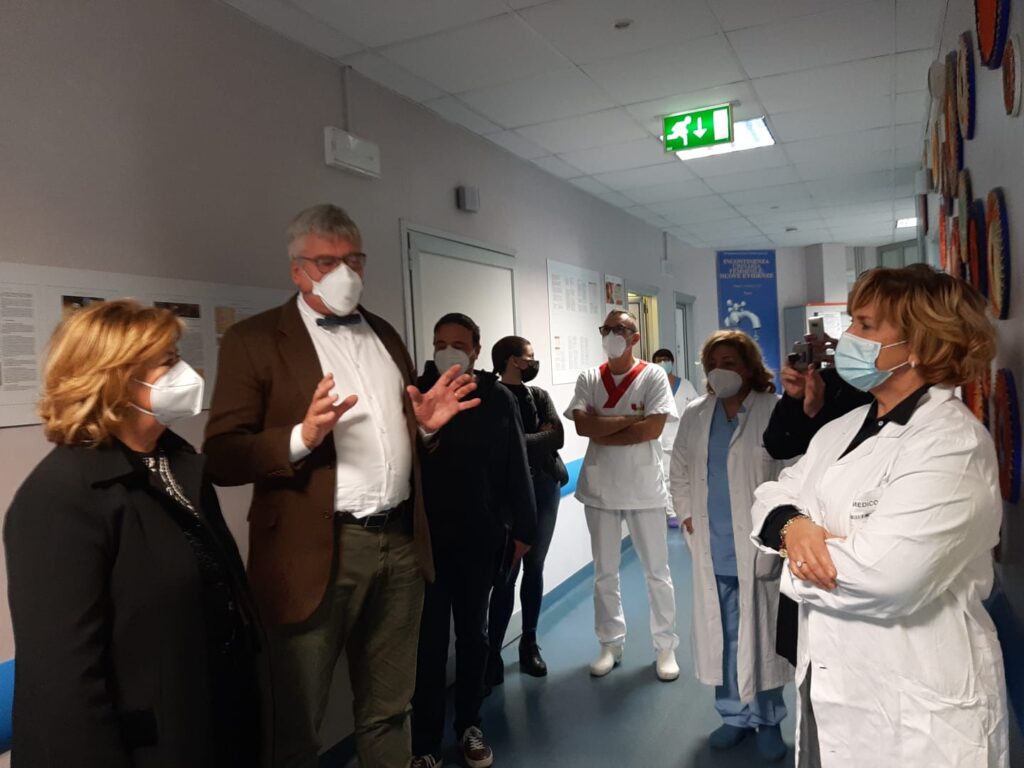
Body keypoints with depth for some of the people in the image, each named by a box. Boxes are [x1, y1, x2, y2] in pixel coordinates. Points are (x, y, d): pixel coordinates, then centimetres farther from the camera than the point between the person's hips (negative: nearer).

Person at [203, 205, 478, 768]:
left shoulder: (384, 334, 13)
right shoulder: (255, 339, -5)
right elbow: (222, 457, -11)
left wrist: (426, 423, -1)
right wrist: (302, 437, -26)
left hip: (400, 542, 5)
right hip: (317, 551, -5)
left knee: (388, 713, 21)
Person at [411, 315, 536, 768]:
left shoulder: (498, 399, -2)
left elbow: (516, 468, 0)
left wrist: (522, 528, 0)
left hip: (481, 538, 1)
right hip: (427, 538, -1)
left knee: (473, 633, 16)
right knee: (429, 640, 5)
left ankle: (469, 726, 33)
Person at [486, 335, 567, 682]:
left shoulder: (539, 396, 9)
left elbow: (558, 438, -2)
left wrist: (528, 441, -10)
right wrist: (541, 437, -8)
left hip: (545, 487, 5)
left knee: (534, 568, 12)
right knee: (507, 573, -4)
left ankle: (529, 643, 24)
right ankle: (493, 651, 7)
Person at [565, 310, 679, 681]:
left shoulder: (653, 375, -5)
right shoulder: (588, 379, 2)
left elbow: (654, 429, -16)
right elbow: (583, 426, -11)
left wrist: (602, 432, -12)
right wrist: (632, 417, -15)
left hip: (644, 488, -2)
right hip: (600, 488, 3)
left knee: (657, 572, 10)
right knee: (604, 573, 13)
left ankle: (665, 646, 25)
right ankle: (610, 644, 28)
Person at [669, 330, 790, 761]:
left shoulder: (774, 411, -8)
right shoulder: (694, 415, 9)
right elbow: (680, 470, 14)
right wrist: (686, 516, 7)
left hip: (757, 547, -4)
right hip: (711, 548, 4)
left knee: (760, 634, 7)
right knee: (722, 635, 12)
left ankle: (768, 720, 25)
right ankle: (734, 715, 29)